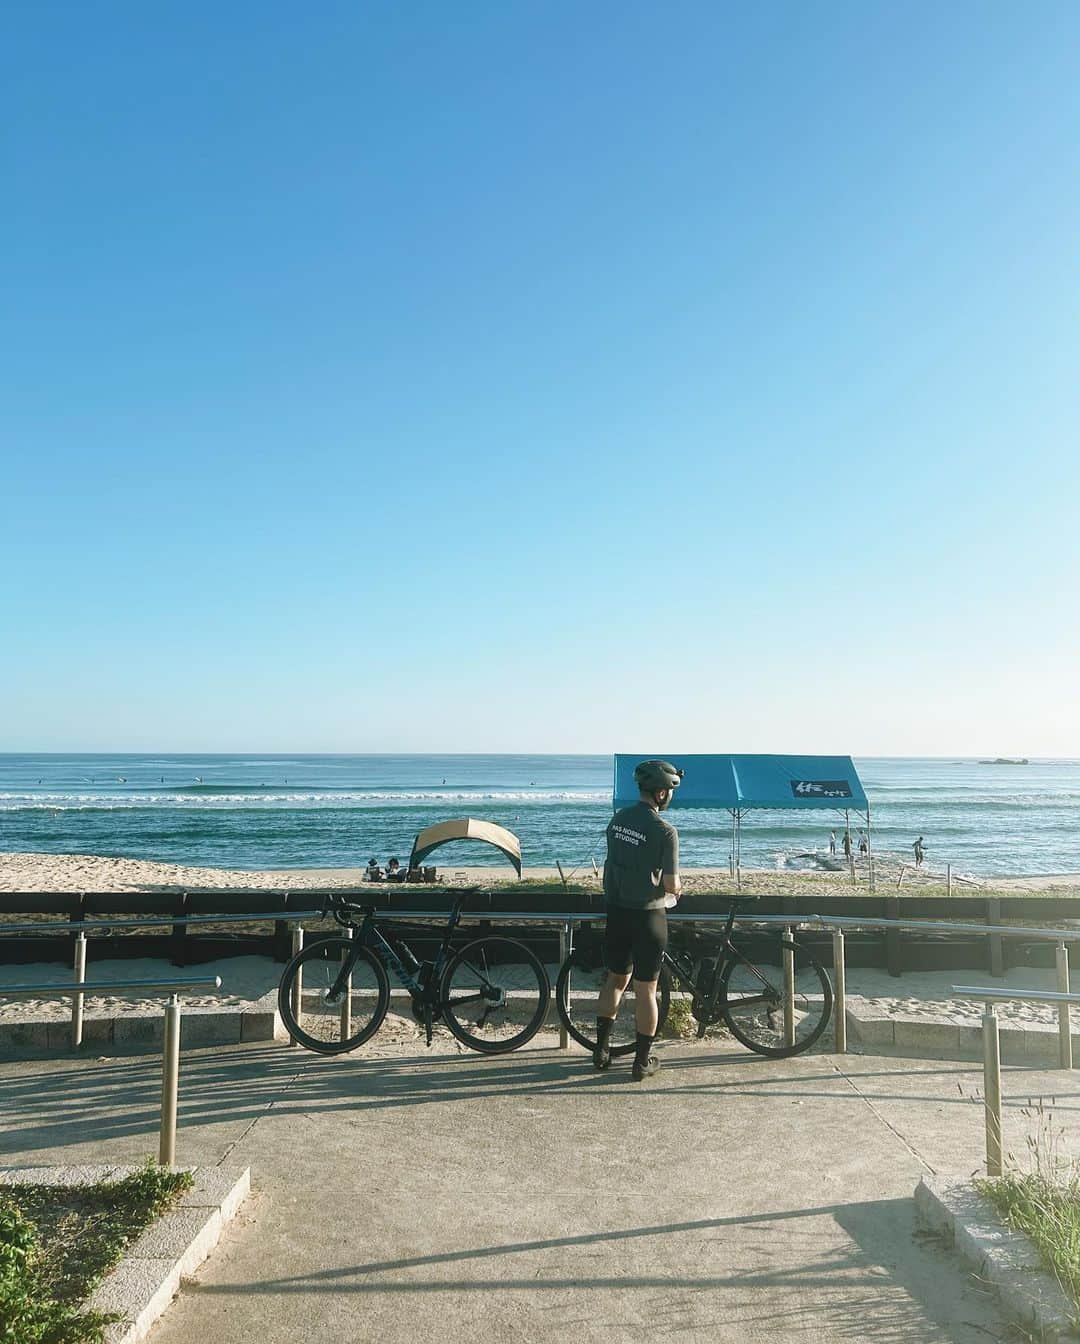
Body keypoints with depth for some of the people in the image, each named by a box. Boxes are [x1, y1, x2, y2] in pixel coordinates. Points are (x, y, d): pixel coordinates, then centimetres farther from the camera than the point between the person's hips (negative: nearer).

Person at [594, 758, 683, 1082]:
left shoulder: (618, 818, 3)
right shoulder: (665, 830, -17)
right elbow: (671, 885, -16)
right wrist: (676, 889, 6)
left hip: (616, 910, 6)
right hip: (647, 914, -6)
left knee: (615, 980, 19)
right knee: (645, 989, 6)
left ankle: (601, 1050, 26)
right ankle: (643, 1061, 15)